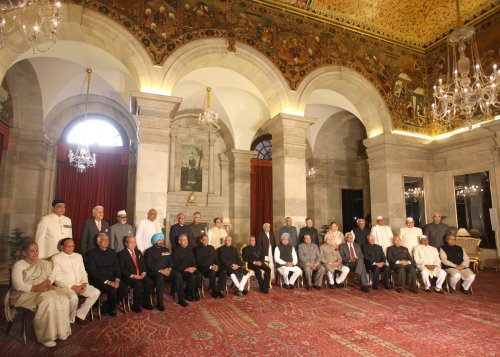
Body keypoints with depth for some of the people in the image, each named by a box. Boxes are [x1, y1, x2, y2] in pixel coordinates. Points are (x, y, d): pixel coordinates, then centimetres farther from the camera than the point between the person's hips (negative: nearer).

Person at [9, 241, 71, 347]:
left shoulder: (43, 263, 16)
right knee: (47, 301, -35)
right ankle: (45, 336, -23)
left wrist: (47, 282, -11)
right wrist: (35, 288, -22)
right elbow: (18, 285, -14)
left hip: (43, 290, 6)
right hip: (25, 293, -5)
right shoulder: (19, 265, -4)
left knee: (63, 299, -23)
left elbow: (52, 274, 11)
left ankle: (60, 330, -13)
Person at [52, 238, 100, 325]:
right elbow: (57, 277, -11)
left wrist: (84, 283, -6)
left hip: (79, 285, 6)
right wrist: (72, 286, -17)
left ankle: (80, 315, -1)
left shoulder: (78, 256, 14)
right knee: (74, 298, -35)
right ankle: (70, 320, -6)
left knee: (96, 292, -16)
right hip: (65, 286, -5)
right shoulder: (56, 258, -4)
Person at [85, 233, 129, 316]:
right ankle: (111, 309, 1)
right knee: (112, 290, -30)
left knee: (125, 289, -18)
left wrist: (117, 279, -9)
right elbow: (92, 272, -12)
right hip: (99, 280, -5)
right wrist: (107, 281, -18)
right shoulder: (92, 253, -5)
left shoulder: (112, 252, 11)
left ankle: (107, 306, 6)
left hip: (112, 279, 5)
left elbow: (117, 267, 10)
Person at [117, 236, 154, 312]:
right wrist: (132, 275, -19)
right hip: (129, 277, -5)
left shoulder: (138, 252, 18)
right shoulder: (121, 254, -1)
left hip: (140, 275, 5)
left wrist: (144, 272, -4)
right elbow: (122, 269, -9)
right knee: (139, 284, -32)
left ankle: (146, 302, -3)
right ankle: (136, 305, -13)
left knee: (149, 282, -22)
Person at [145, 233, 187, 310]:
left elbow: (170, 261, 13)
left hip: (166, 271, 5)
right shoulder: (149, 251, 2)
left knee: (178, 275, -22)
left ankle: (181, 299, -14)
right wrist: (160, 270, -19)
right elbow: (149, 264, -8)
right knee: (160, 277, -38)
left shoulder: (166, 250, 18)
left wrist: (169, 269, -9)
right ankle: (159, 303, -29)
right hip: (154, 272, -4)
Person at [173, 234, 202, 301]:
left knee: (199, 275, -25)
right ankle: (188, 295, -10)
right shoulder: (176, 250, -2)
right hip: (181, 271, -5)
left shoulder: (189, 249, 17)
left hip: (191, 269, 5)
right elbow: (176, 265, -9)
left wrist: (194, 267, -3)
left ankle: (195, 293, -8)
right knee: (192, 276, -31)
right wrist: (186, 269, -17)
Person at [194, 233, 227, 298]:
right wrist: (210, 267, -17)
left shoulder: (211, 248, 17)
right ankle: (214, 291, -15)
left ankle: (219, 290, -14)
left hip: (213, 267, 5)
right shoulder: (197, 249, 0)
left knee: (223, 271, -23)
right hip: (203, 268, -5)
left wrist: (216, 265, -6)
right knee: (212, 272, -35)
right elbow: (199, 262, -9)